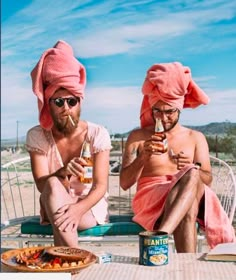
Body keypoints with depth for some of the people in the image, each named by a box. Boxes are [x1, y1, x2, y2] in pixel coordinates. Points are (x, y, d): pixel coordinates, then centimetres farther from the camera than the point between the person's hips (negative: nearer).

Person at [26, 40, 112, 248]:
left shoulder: (97, 134, -11)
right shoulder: (37, 136, -7)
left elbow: (101, 186, -18)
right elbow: (42, 185, -17)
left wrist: (79, 208, -41)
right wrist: (63, 172, -42)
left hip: (91, 209, -2)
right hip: (53, 208, 3)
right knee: (53, 184, -35)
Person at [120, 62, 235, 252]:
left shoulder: (196, 138, 18)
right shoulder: (138, 137, 13)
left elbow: (207, 180, 9)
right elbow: (124, 183, 5)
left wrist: (192, 168, -16)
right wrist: (143, 157, -14)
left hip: (194, 197, 2)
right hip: (150, 200, -1)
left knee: (192, 175, -39)